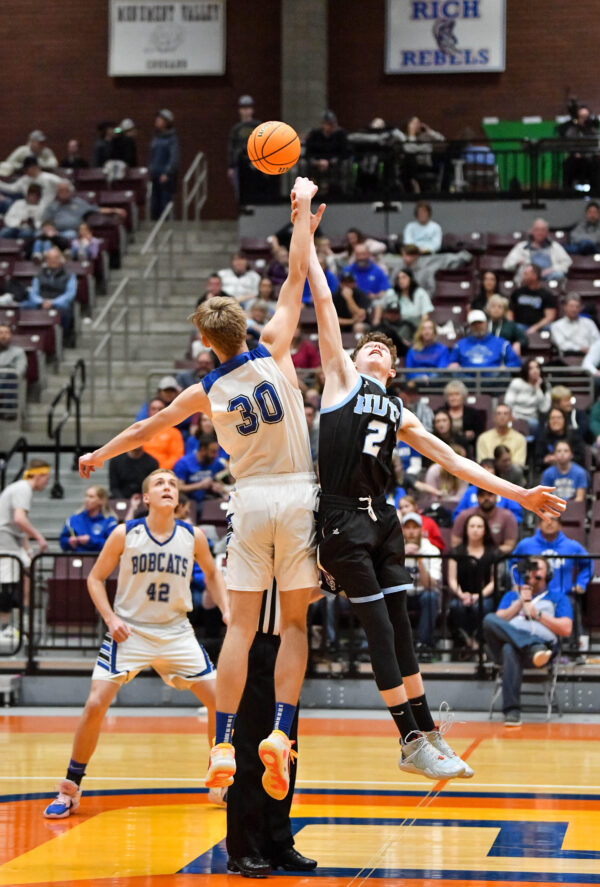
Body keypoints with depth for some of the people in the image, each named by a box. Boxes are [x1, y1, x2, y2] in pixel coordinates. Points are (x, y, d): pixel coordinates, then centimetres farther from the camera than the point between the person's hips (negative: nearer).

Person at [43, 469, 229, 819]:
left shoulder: (193, 537, -4)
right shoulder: (125, 534, -10)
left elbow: (212, 572, 15)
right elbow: (96, 578, 0)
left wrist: (226, 611, 2)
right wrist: (111, 618, -13)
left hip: (176, 632, 3)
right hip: (130, 631, -2)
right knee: (95, 704, -15)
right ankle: (70, 789, 0)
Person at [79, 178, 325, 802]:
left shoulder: (206, 393, 1)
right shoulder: (273, 353, -3)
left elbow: (149, 427, 17)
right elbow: (296, 279, 4)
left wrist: (100, 455, 33)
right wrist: (303, 212, 15)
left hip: (251, 500, 1)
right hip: (298, 495, -1)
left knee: (241, 626, 2)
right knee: (294, 623, 3)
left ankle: (223, 747, -4)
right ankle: (279, 734, -10)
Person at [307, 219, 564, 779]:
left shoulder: (400, 415, 21)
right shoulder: (341, 376, 7)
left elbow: (451, 459, 18)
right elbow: (323, 302, 3)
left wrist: (516, 493, 12)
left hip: (381, 520, 5)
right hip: (342, 518, -5)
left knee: (400, 626, 7)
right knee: (380, 628, -5)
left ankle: (428, 736, 13)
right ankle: (412, 741, -3)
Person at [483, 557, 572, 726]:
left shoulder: (558, 598, 25)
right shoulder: (512, 595, 34)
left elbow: (566, 630, 10)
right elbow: (499, 620, 17)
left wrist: (537, 614, 5)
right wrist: (520, 603, 10)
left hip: (543, 641, -3)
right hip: (509, 640, 3)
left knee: (511, 649, -41)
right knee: (489, 619, -36)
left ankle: (511, 711, -52)